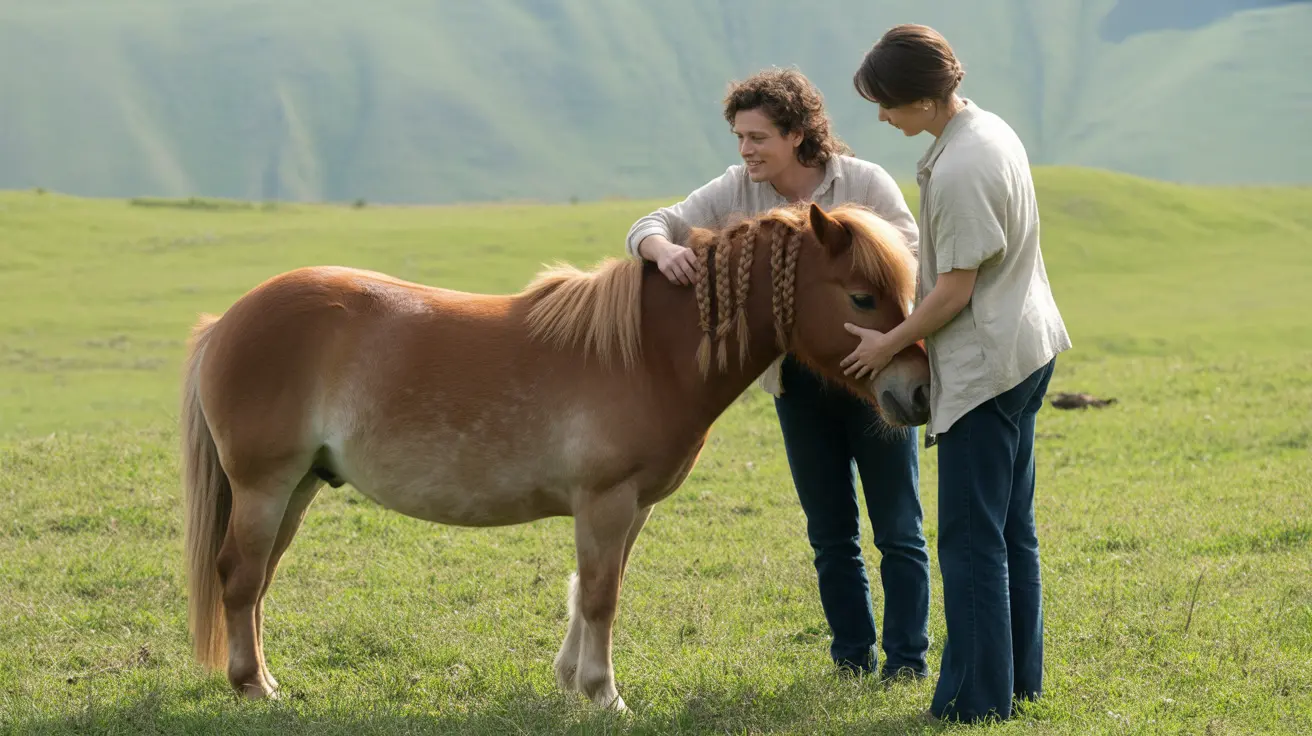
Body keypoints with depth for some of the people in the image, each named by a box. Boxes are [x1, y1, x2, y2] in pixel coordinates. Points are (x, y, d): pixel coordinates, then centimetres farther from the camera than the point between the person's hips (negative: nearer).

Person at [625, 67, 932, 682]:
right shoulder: (737, 190, -3)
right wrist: (665, 250, -32)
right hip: (798, 384, 3)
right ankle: (852, 657, 21)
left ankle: (907, 659, 12)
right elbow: (650, 227, -8)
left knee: (898, 531, 3)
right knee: (831, 535, 11)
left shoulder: (865, 183, -12)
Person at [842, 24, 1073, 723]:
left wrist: (888, 344, -7)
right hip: (1027, 348, 10)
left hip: (983, 365, -10)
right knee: (1012, 527, 17)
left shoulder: (957, 172, -24)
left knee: (972, 540, -3)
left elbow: (954, 290, -20)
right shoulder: (990, 128, 6)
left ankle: (977, 697, 2)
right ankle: (1019, 677, 25)